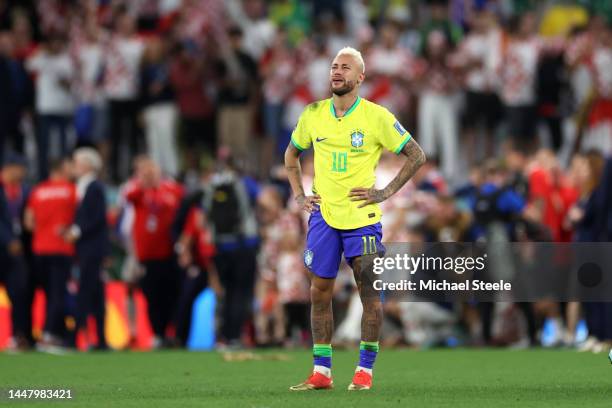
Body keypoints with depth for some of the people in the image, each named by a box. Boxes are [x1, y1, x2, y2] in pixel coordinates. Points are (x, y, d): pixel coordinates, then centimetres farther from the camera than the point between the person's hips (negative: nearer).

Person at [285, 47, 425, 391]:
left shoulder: (376, 117, -7)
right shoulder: (313, 115, 5)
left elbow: (417, 155, -2)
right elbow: (292, 155, 22)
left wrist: (386, 192, -6)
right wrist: (300, 195, 11)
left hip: (362, 217, -4)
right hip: (323, 215, 4)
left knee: (369, 292, -3)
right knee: (320, 291, 4)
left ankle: (365, 370, 6)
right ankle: (321, 372, 10)